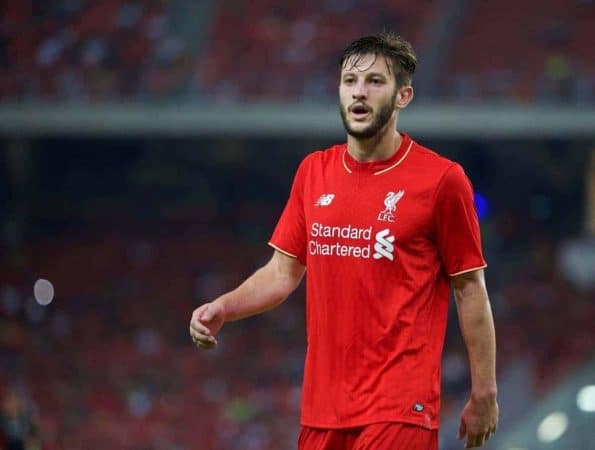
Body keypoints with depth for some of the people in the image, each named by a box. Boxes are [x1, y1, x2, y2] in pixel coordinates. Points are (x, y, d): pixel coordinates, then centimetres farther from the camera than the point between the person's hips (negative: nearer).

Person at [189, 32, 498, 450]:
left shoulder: (443, 179, -4)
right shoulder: (314, 171, 10)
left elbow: (470, 289, -1)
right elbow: (283, 271, 16)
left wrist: (484, 394, -1)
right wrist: (222, 309, -2)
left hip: (400, 408, -5)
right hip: (322, 405, 5)